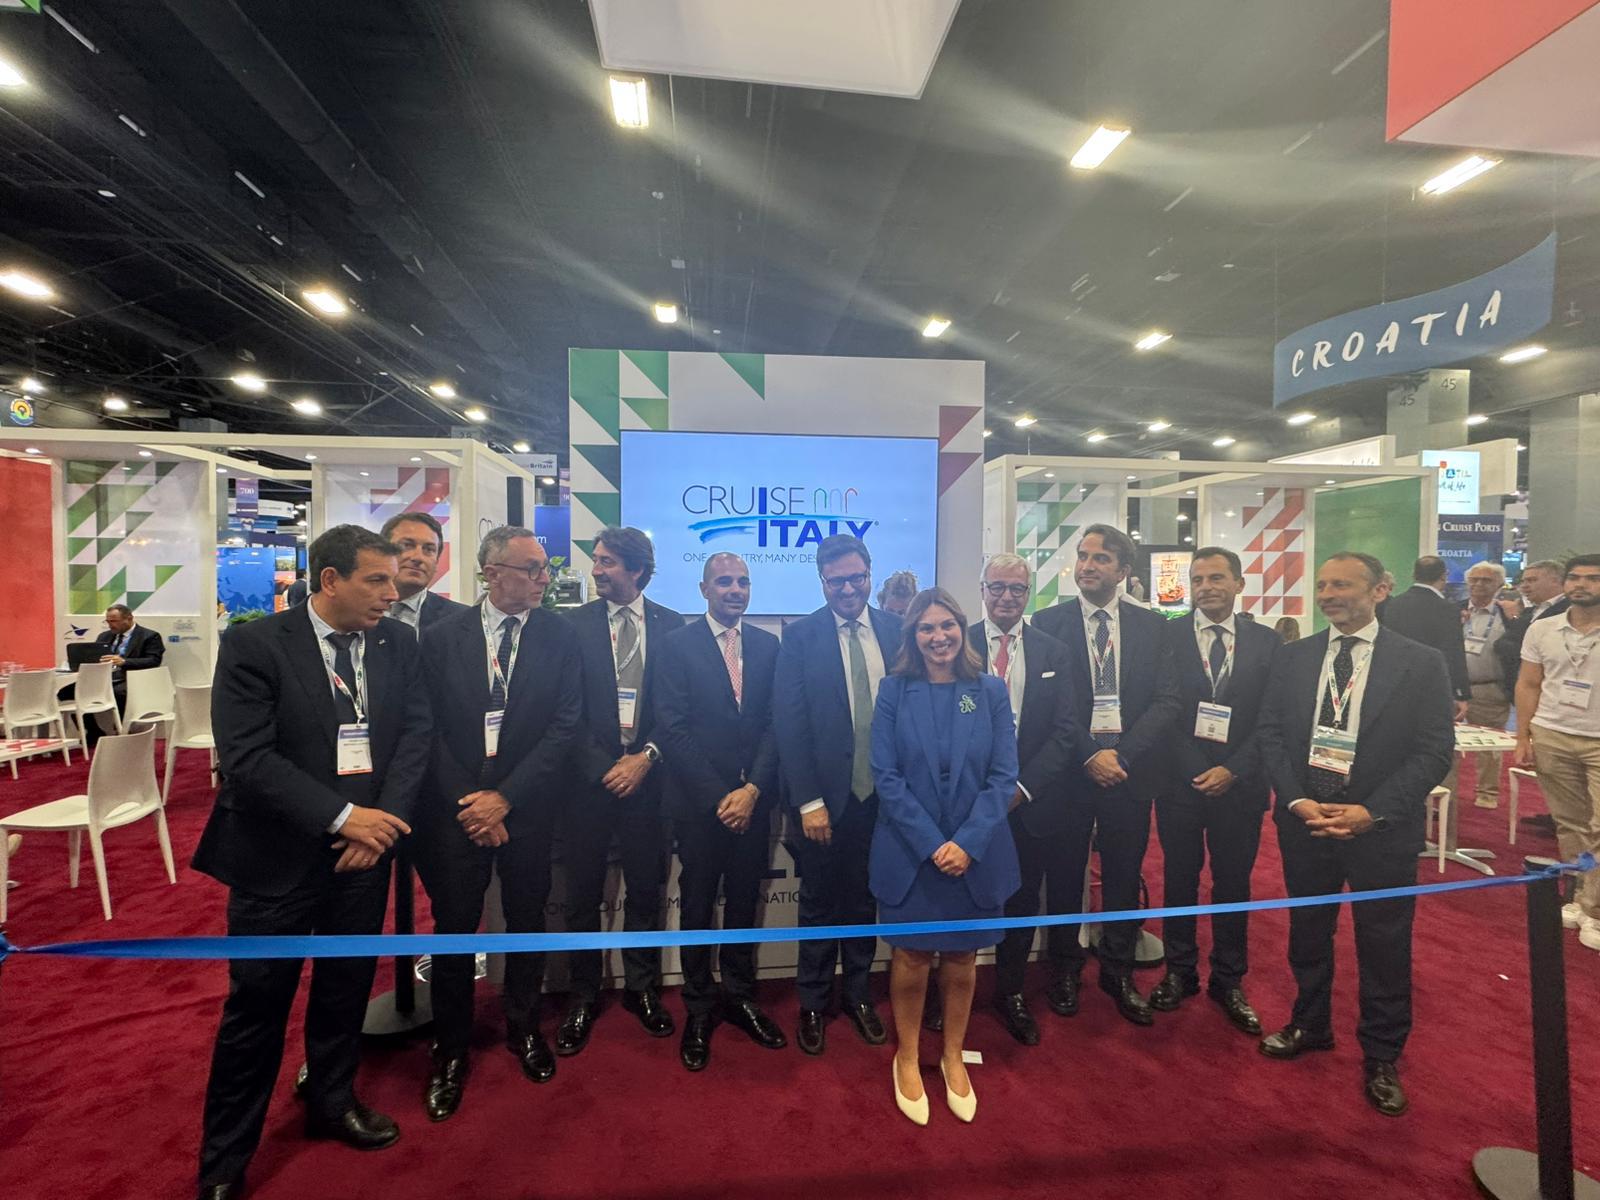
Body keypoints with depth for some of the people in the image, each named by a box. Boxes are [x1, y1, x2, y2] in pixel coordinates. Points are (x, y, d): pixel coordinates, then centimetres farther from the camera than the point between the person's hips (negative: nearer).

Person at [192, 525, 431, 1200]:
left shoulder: (398, 644, -1)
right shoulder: (254, 646, -12)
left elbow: (415, 733, -1)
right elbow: (247, 759, -18)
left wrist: (383, 821, -13)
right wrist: (343, 816, -22)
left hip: (365, 846, 4)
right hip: (278, 854, -3)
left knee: (346, 989, 19)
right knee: (257, 1005, 10)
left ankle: (332, 1101, 44)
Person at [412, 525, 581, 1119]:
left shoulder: (557, 635, -5)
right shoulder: (443, 635, -3)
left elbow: (565, 725, -8)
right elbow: (428, 727, -3)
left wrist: (505, 797, -12)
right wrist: (467, 801, -10)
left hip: (527, 808, 1)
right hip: (455, 808, 0)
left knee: (526, 920, 15)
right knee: (453, 928, 10)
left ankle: (524, 1028, 39)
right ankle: (450, 1050, 32)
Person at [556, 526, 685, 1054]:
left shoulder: (670, 625, 2)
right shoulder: (573, 624, 0)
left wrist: (647, 756, -9)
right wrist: (603, 767, -9)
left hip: (647, 774, 1)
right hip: (590, 776, 0)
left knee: (646, 889, 12)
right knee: (582, 893, 9)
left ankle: (642, 989, 32)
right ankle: (582, 998, 29)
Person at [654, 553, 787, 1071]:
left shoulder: (768, 645, 5)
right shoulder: (677, 644, -4)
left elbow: (776, 723, 1)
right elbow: (673, 728, -10)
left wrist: (753, 788, -10)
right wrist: (718, 796, -13)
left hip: (753, 798, 3)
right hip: (699, 801, -2)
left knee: (744, 902, 14)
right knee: (698, 906, 11)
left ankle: (740, 996, 34)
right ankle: (699, 1008, 30)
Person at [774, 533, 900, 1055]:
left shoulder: (897, 631, 0)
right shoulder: (800, 636, -7)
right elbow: (789, 723, -10)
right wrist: (809, 801, -13)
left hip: (881, 794, 2)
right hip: (825, 796, -2)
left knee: (864, 900, 19)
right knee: (819, 904, 15)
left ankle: (858, 994, 40)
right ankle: (813, 1003, 36)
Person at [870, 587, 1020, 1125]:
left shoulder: (990, 690, -2)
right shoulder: (894, 691, -5)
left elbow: (1003, 775, -4)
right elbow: (886, 776, -8)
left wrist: (967, 843, -14)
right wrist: (931, 843, -15)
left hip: (975, 852, 1)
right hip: (909, 851, -1)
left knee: (962, 959, 16)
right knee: (911, 957, 12)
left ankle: (953, 1056, 40)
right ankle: (907, 1057, 36)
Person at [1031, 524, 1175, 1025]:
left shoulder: (1152, 625, 4)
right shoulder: (1049, 622, -2)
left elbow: (1165, 702, -1)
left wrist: (1122, 755, -12)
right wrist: (1088, 755, -14)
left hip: (1130, 770, 2)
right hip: (1069, 770, -1)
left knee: (1124, 876, 13)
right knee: (1066, 874, 11)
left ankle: (1118, 971, 32)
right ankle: (1067, 969, 29)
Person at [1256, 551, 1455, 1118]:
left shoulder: (1421, 662, -6)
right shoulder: (1293, 657, 1)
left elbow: (1435, 751, -9)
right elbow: (1271, 733, 1)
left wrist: (1372, 811, -17)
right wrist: (1296, 800, -11)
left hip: (1382, 829, -2)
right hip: (1304, 822, 3)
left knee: (1384, 946, 12)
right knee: (1308, 932, 18)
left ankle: (1381, 1058, 32)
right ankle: (1310, 1025, 40)